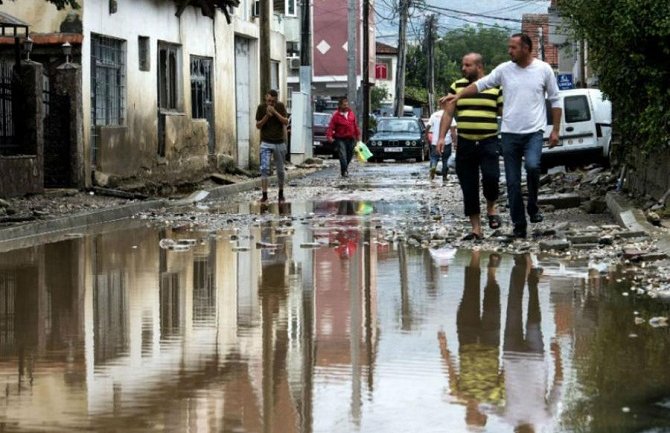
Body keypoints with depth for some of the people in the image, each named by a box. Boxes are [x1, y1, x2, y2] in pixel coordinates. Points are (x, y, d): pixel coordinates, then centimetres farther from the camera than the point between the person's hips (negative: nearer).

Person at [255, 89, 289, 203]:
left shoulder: (281, 106, 0)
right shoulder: (261, 108, -3)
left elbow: (286, 122, -10)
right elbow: (258, 125, -4)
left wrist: (275, 112, -22)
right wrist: (266, 116, -20)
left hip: (279, 143, 2)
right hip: (266, 143, -2)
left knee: (280, 170, 10)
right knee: (264, 169, -16)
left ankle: (281, 194, 26)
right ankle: (264, 195, -17)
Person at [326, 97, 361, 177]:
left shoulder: (351, 114, 8)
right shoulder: (336, 115, -8)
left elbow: (355, 125, 15)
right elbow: (331, 127, -12)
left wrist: (358, 135, 15)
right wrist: (329, 136, -26)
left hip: (351, 138, 5)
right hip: (340, 139, -5)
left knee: (350, 154, 13)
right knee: (342, 155, -13)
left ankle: (345, 167, 35)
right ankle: (344, 171, -12)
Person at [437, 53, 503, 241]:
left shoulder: (495, 88, 4)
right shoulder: (456, 87, 10)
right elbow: (448, 114, 8)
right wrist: (442, 137, -2)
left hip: (488, 142, -3)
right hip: (464, 143, 3)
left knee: (490, 176, -22)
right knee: (468, 188, 2)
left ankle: (491, 207, 9)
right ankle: (475, 228, 10)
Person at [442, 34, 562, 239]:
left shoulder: (543, 69, 0)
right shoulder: (504, 69, 3)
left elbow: (555, 101, 5)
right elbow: (480, 84, 6)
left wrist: (555, 130, 2)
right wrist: (459, 95, -7)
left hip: (534, 132, -2)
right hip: (509, 133, 3)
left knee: (532, 166, -29)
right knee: (513, 182, 3)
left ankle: (533, 207, -5)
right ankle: (519, 225, 12)